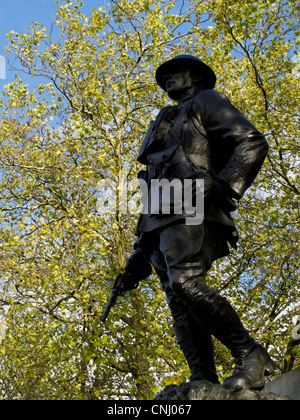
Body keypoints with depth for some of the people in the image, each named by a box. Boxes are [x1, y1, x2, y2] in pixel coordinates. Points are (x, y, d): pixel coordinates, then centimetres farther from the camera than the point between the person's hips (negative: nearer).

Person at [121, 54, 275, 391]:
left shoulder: (206, 102, 13)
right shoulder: (167, 125, 35)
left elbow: (253, 143, -4)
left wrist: (225, 189, -18)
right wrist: (141, 249, 22)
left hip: (192, 213, -8)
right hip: (160, 223, 8)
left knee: (184, 282, -29)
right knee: (179, 303, -7)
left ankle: (251, 356, -19)